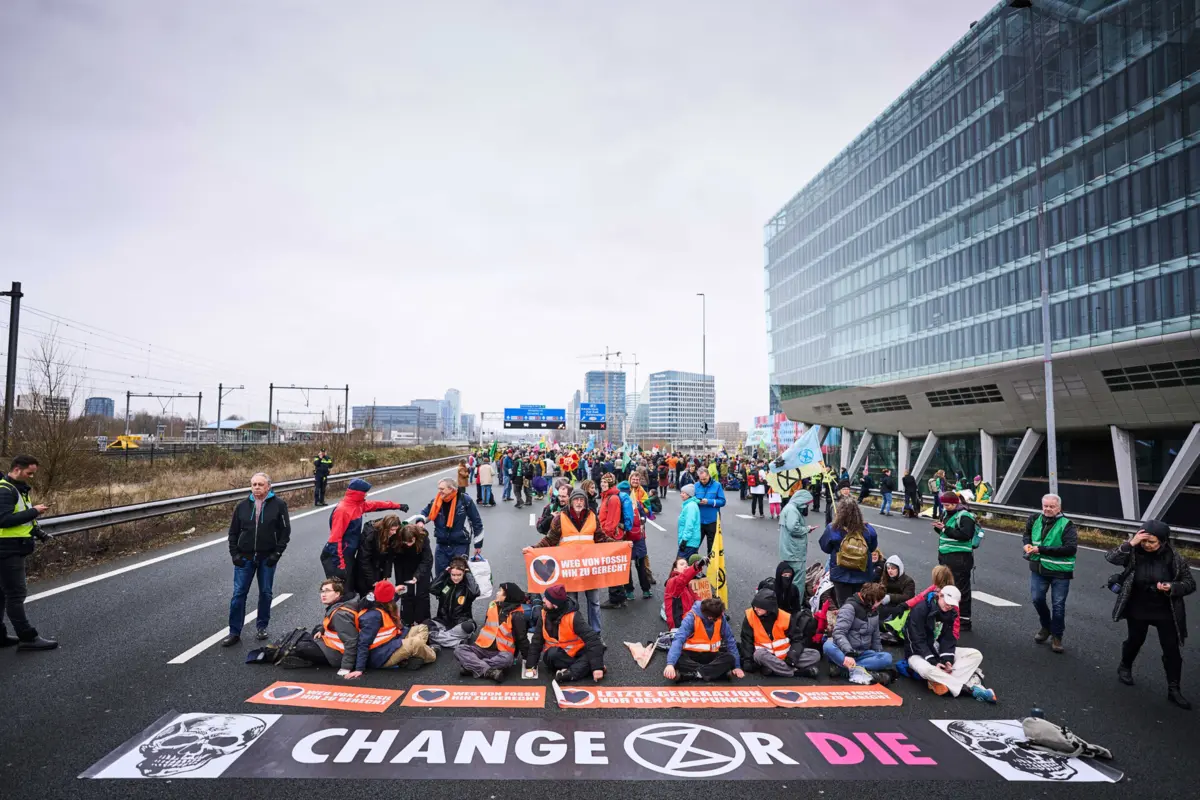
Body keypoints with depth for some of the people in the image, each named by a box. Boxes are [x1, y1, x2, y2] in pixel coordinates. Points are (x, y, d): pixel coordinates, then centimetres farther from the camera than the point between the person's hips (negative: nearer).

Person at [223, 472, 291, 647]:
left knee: (266, 593, 10)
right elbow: (233, 532, 9)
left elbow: (285, 530, -4)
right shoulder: (242, 506, 3)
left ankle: (262, 627, 25)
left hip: (267, 558, -1)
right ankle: (234, 632, 11)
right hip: (245, 557, 2)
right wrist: (234, 553, 0)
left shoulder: (278, 505, -5)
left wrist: (277, 553, -9)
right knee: (239, 594, 2)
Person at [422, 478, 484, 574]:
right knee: (440, 575, 10)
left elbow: (477, 523, -4)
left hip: (461, 545, -4)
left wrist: (478, 544, 0)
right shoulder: (435, 502, -2)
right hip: (442, 545, 4)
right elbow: (425, 514, 15)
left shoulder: (465, 500, -13)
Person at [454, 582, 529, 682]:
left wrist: (527, 659, -10)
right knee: (459, 650, -19)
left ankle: (471, 667, -30)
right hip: (482, 648, 6)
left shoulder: (516, 615, -11)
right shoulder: (492, 605, 6)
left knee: (507, 659, -39)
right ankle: (489, 671, -34)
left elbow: (522, 639, -10)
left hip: (502, 652, -5)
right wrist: (474, 644, 22)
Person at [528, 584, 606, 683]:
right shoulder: (545, 614, -8)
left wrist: (597, 667, -37)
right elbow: (537, 640, 0)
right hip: (555, 654, 3)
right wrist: (530, 665, -8)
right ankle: (583, 666, -23)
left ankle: (570, 673, -39)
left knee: (595, 649, -30)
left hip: (575, 653, -2)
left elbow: (592, 638, -28)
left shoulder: (573, 616, -22)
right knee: (552, 655, -33)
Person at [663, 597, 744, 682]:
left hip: (711, 655, 3)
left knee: (730, 659, -26)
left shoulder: (721, 618, -11)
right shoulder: (692, 617, -22)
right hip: (691, 654, -3)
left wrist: (737, 666, -5)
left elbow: (730, 641, -1)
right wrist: (670, 664, -45)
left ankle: (691, 674, -29)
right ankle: (719, 671, -30)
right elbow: (679, 639, -31)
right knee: (677, 660, -35)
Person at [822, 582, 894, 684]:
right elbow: (838, 633, -24)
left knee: (887, 657, -25)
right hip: (844, 651, -6)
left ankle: (841, 668, -32)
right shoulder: (850, 606, -11)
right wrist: (849, 653, -38)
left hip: (862, 653, 6)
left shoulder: (874, 611, 12)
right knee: (828, 646, -38)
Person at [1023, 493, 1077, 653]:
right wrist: (1027, 544, 0)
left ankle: (1056, 636, 20)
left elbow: (1071, 548, -23)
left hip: (1060, 571, -4)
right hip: (1038, 568, 4)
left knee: (1058, 605, 5)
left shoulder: (1066, 525, -13)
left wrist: (1042, 549, -25)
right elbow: (1027, 533, 23)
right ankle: (1046, 626, 33)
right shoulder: (1035, 520, 2)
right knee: (1037, 599, 7)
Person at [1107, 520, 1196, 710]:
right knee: (1134, 642, 19)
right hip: (1138, 611, 0)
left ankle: (1173, 690, 20)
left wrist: (1172, 587, -25)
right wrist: (1130, 543, -36)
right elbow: (1111, 557, -26)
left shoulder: (1175, 558, -13)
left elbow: (1190, 583, -5)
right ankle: (1124, 667, 45)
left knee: (1172, 651, 5)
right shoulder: (1134, 553, -15)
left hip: (1166, 613, 0)